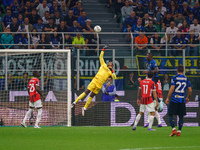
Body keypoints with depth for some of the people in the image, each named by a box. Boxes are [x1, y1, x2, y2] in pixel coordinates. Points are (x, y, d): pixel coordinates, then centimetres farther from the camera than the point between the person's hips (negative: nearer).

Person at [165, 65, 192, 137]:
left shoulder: (174, 78, -4)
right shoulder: (186, 79, 6)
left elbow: (172, 88, -12)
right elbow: (190, 90, 4)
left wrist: (167, 98, -7)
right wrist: (188, 98, 20)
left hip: (174, 99, -3)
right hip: (182, 100, 3)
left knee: (170, 114, 4)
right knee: (181, 116, 10)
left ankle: (174, 129, -11)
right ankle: (179, 131, 5)